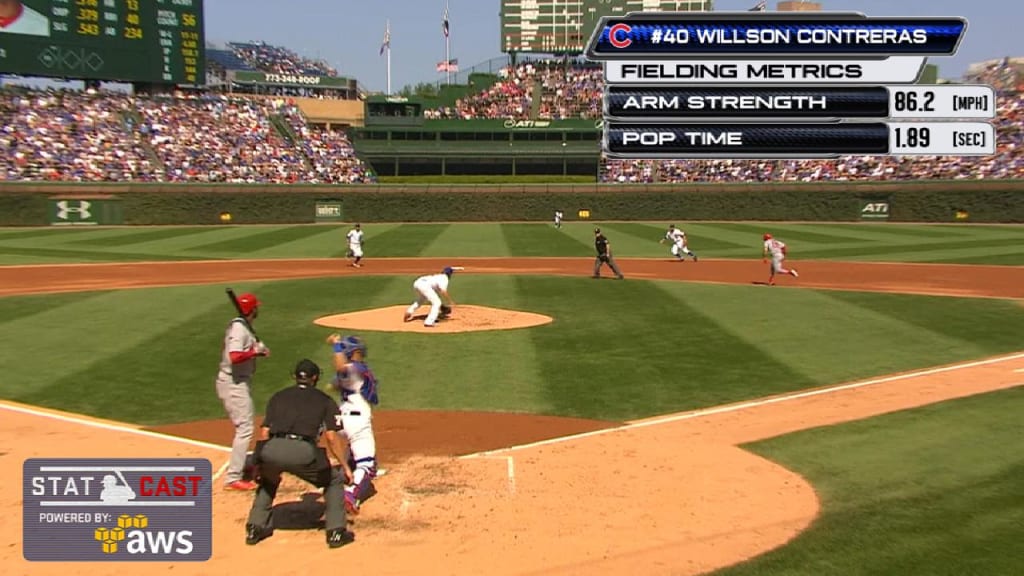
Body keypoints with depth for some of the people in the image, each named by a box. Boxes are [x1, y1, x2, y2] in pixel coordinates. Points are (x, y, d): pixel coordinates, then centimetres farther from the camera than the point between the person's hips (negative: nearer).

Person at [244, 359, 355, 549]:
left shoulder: (278, 396, 28)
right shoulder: (324, 400, 21)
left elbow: (264, 433, 19)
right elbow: (331, 437, 9)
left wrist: (260, 464, 26)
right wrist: (345, 466, 14)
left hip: (271, 450, 3)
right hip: (303, 451, -3)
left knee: (268, 480, 37)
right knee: (334, 480, 21)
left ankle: (255, 528, 31)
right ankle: (336, 532, 12)